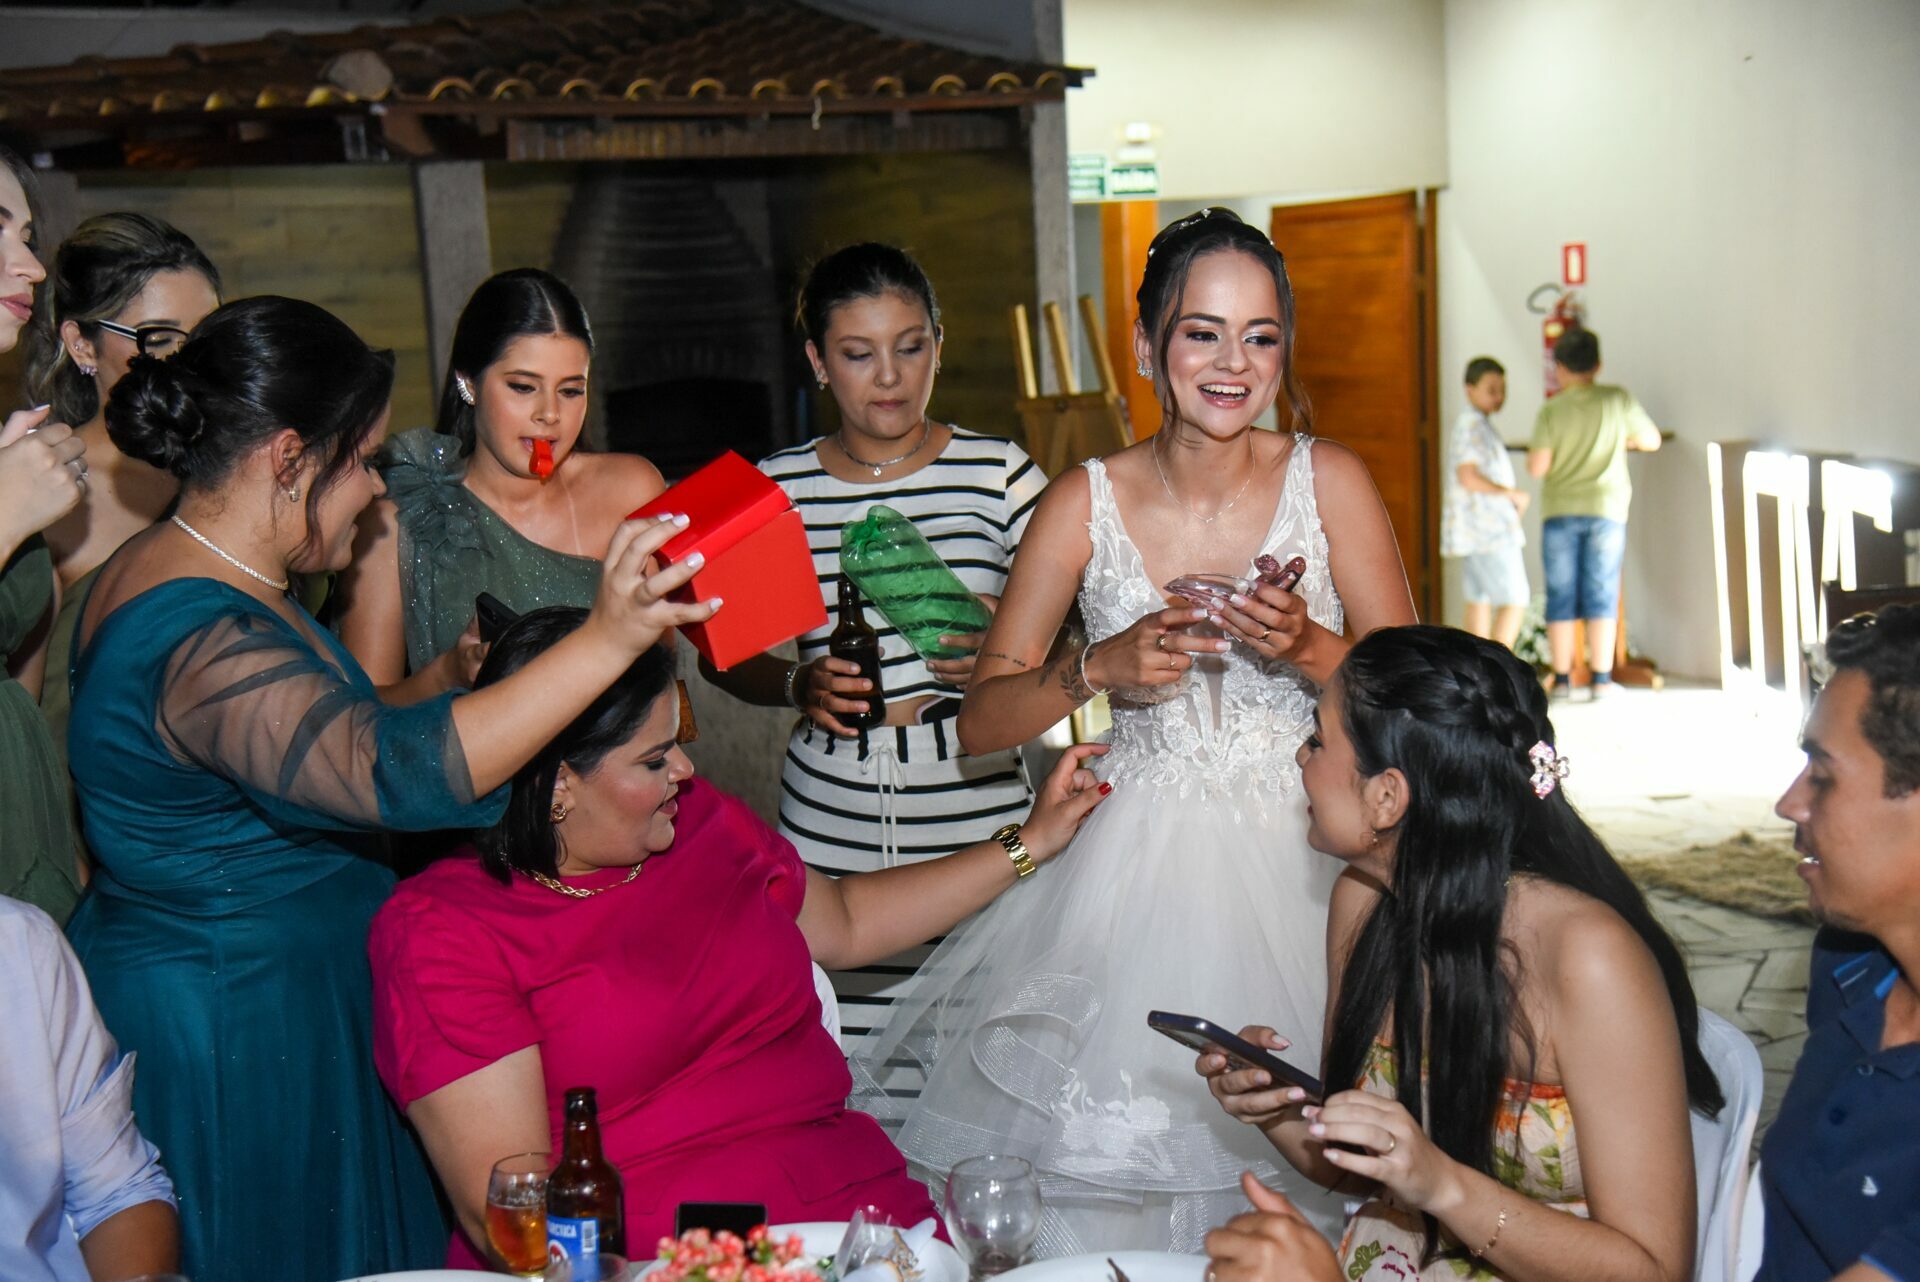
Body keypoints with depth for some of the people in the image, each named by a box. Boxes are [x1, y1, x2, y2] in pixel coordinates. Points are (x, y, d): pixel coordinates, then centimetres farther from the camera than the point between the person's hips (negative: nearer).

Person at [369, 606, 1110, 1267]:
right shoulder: (441, 931, -6)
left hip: (856, 1207, 6)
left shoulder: (700, 822, 14)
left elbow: (847, 922, 32)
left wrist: (1030, 843, 31)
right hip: (646, 1255, -6)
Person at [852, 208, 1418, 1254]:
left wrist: (1306, 649, -19)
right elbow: (982, 722, -1)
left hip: (1298, 860, 0)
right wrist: (1097, 669, -18)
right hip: (1138, 870, 0)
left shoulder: (1328, 481, -2)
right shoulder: (1084, 503, -2)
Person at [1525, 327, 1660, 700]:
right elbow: (1652, 440, 7)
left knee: (1560, 598, 5)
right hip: (1606, 509, 1)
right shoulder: (1618, 399, -2)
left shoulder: (1551, 410, -6)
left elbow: (1537, 466, -11)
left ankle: (1562, 678, 6)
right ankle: (1601, 677, 4)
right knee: (1602, 596, 5)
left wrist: (1534, 455, 10)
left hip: (1560, 512, -1)